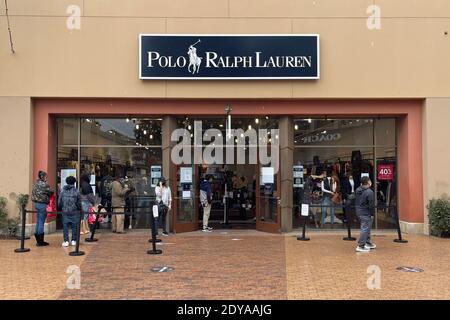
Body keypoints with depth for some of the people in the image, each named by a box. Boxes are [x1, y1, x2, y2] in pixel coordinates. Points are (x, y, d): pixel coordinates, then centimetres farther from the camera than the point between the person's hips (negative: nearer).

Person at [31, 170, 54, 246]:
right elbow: (50, 193, -11)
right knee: (41, 222, -3)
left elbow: (33, 193, 13)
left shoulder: (35, 184, 11)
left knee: (38, 222, 14)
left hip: (36, 203, 8)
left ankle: (38, 240, 20)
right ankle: (40, 241, 2)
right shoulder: (44, 184, -14)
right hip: (42, 204, -8)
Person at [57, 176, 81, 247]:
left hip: (65, 212, 1)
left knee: (65, 226, 5)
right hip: (74, 212, -1)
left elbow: (59, 202, 8)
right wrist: (80, 209, 16)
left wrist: (60, 209, 23)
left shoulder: (62, 191, 2)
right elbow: (79, 203, 0)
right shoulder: (76, 191, -4)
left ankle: (66, 241, 3)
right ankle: (74, 240, 11)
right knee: (74, 226, 7)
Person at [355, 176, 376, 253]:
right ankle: (360, 246, -5)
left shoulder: (358, 190, 7)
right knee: (365, 229, -5)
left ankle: (368, 243, 32)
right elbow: (371, 204, -18)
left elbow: (356, 202, 14)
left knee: (367, 228, 21)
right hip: (366, 213, -9)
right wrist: (372, 214, -10)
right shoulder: (369, 192, -20)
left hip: (359, 211, 9)